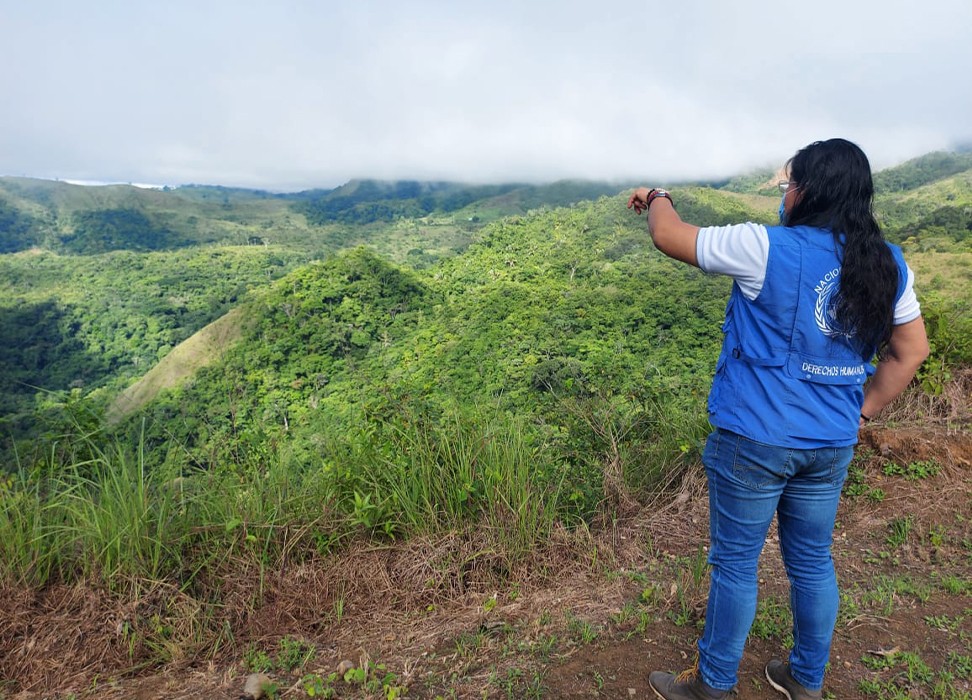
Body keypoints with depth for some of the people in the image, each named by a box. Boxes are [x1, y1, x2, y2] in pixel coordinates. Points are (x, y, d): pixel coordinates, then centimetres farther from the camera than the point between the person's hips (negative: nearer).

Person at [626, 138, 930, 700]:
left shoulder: (768, 249, -17)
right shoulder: (889, 265, 2)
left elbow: (669, 237, -8)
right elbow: (911, 350, 10)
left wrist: (659, 201, 13)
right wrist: (861, 413, 13)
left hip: (755, 440, -6)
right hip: (832, 444, 6)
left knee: (735, 564, 10)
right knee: (813, 561, 21)